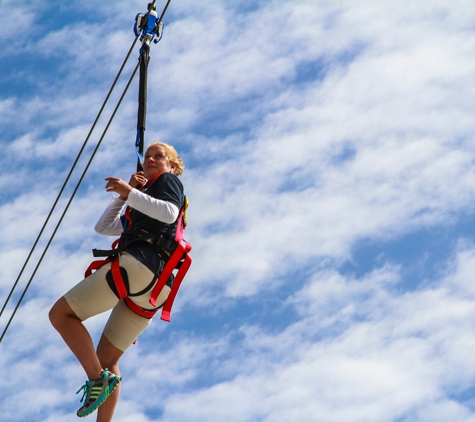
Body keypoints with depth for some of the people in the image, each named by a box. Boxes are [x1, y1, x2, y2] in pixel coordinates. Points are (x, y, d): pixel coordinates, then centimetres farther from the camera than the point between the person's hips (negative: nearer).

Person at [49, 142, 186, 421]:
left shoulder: (169, 181, 13)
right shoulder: (142, 210, 37)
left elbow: (169, 213, -10)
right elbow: (103, 227, 30)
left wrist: (129, 192, -13)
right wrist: (125, 194, 20)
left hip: (140, 263, -9)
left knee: (61, 313, -10)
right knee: (107, 359, 9)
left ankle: (98, 378, -19)